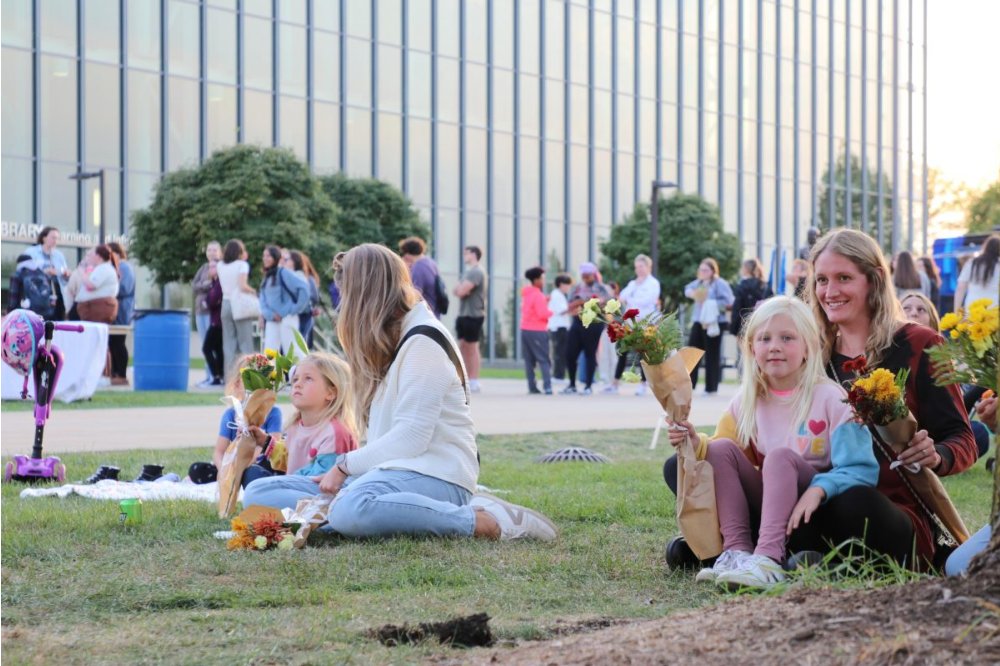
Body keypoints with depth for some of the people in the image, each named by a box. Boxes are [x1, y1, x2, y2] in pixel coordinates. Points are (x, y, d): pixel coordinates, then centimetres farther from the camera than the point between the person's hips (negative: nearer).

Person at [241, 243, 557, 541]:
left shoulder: (422, 341, -7)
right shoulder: (390, 339, 22)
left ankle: (482, 521, -26)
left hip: (436, 476, -9)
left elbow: (411, 437, -17)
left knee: (351, 509, -42)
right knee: (261, 492, -2)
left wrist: (345, 465, -9)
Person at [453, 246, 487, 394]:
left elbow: (461, 291, -21)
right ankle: (467, 380, 16)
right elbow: (458, 290, 15)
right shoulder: (469, 272, 20)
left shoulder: (475, 272, -13)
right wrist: (460, 288, -6)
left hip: (473, 315, -10)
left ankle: (474, 382, -2)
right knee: (463, 347, 11)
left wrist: (460, 288, 0)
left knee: (472, 348, -6)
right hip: (464, 315, 10)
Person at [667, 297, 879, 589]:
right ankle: (736, 551, -23)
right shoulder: (747, 401, 5)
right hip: (768, 504, 5)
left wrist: (818, 490, -35)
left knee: (780, 455, -29)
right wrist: (697, 444, -18)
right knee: (722, 447, -13)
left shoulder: (830, 398, -10)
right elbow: (722, 454, 5)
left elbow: (861, 468, -17)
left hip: (816, 508, -5)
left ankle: (768, 559, -42)